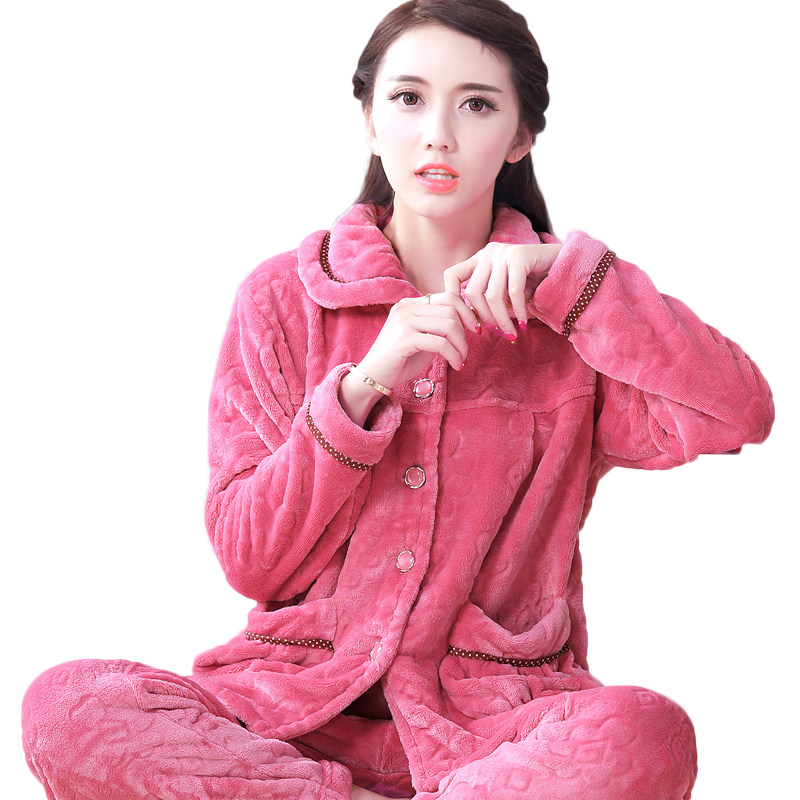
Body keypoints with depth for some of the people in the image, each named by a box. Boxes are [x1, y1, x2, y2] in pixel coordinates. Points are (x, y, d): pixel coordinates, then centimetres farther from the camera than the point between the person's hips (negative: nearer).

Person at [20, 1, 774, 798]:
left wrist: (564, 272, -13)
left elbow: (739, 416, -11)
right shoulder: (282, 296, 5)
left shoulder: (566, 311, 6)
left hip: (492, 715, -1)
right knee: (64, 708, -25)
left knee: (648, 735, -33)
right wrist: (361, 387, -14)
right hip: (303, 698, 1)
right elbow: (249, 559, -1)